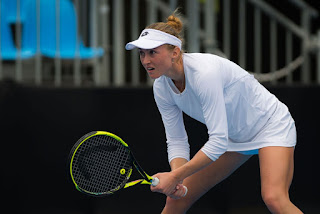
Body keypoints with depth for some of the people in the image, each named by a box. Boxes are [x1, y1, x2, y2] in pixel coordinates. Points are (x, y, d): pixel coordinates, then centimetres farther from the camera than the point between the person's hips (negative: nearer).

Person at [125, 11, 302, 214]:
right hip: (233, 138, 8)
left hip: (270, 124, -8)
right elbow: (177, 142, -3)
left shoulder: (204, 72, -33)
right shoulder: (161, 87, -10)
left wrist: (175, 177, -31)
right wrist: (175, 180, -22)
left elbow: (218, 141, -33)